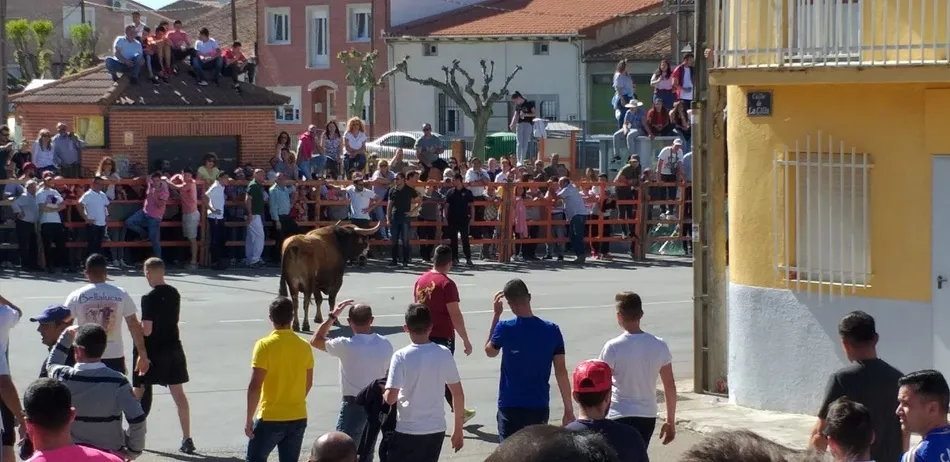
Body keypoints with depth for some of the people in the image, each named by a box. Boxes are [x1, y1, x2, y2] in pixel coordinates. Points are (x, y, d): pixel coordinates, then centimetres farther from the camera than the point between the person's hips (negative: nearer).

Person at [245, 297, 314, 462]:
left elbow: (255, 386, -15)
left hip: (270, 418, -4)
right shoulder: (304, 346, 2)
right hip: (298, 418, 4)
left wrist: (249, 419, -8)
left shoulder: (265, 345, -13)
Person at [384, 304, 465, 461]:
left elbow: (390, 398, -16)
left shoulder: (401, 356, -13)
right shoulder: (444, 354, -1)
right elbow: (458, 394, 5)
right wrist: (458, 429, 16)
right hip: (436, 430, 4)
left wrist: (383, 392, 8)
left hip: (408, 431, -4)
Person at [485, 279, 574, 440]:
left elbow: (489, 351, 13)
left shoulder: (505, 328, -10)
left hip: (510, 407, -2)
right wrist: (569, 410, 3)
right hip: (539, 407, 2)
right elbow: (561, 372, -3)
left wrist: (496, 315, 14)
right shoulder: (552, 330, -5)